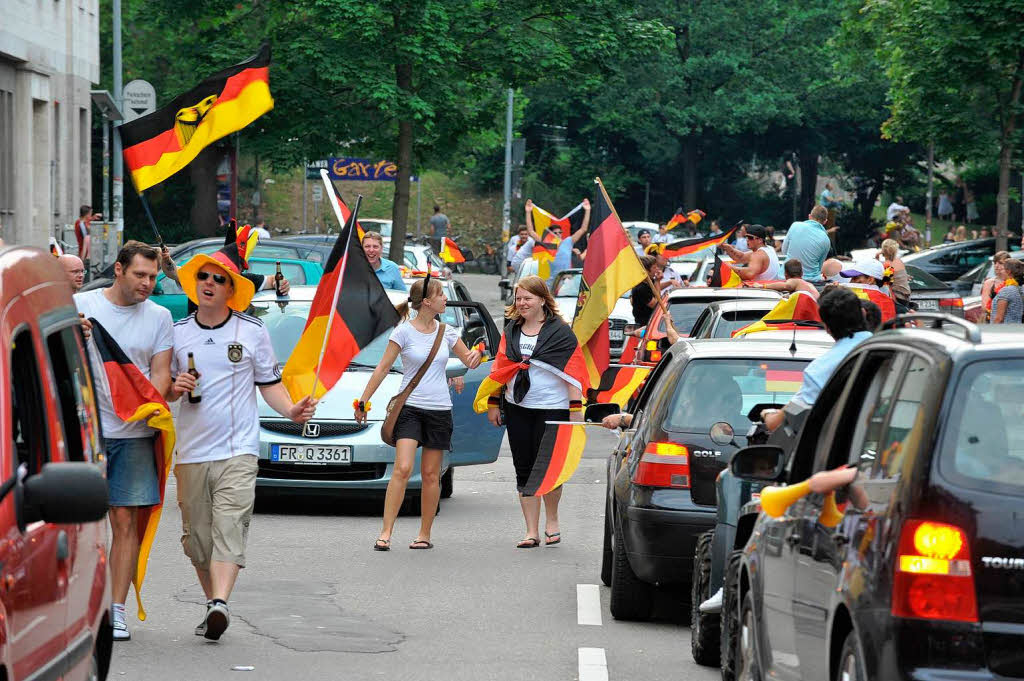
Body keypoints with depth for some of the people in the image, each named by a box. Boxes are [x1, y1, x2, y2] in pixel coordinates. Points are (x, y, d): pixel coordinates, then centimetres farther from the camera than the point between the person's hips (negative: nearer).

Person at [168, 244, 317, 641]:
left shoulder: (252, 332, 4)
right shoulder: (178, 333, 9)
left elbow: (269, 383, 10)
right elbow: (164, 391, 17)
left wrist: (291, 411, -9)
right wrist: (175, 388, -7)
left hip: (237, 449, -3)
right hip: (191, 452, 3)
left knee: (229, 530, -16)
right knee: (197, 536, 6)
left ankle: (219, 605, -29)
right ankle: (213, 605, 19)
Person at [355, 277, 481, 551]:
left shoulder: (446, 332, 8)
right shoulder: (404, 331, -5)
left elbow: (469, 361, 18)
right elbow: (383, 367, -1)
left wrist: (476, 355, -6)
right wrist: (363, 401, -2)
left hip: (439, 409, 4)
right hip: (410, 407, -4)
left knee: (430, 475, 6)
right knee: (403, 469, -16)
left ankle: (424, 534, 14)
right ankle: (386, 532, -15)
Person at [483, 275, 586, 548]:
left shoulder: (560, 331, -5)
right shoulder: (511, 330, 12)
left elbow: (572, 372, -7)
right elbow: (501, 368, 17)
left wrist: (575, 408, -12)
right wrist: (493, 403, 14)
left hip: (552, 408, -5)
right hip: (517, 409, 5)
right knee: (524, 470, 3)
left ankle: (552, 520, 21)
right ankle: (531, 531, 7)